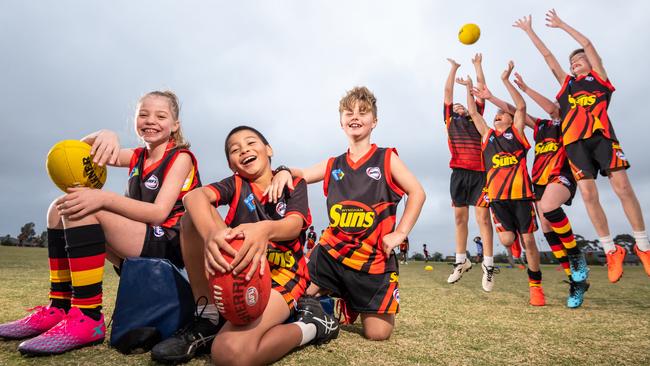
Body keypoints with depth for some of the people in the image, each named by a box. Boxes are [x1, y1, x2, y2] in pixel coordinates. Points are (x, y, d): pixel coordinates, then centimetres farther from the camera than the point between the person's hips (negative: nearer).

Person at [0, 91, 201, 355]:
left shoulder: (180, 157, -5)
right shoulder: (137, 157, 17)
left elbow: (159, 213, -18)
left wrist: (105, 198, -31)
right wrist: (104, 135, -14)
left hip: (168, 245, -8)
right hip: (138, 242, 8)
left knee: (85, 209, -24)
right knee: (60, 209, 4)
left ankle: (88, 319, -23)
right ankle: (59, 308, 1)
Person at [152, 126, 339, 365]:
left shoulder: (294, 184, 3)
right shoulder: (235, 184, 6)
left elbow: (294, 226, -18)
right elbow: (194, 196, -17)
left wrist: (265, 229, -45)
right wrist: (211, 233, -43)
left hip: (281, 275, -4)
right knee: (196, 216, -17)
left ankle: (312, 326, -3)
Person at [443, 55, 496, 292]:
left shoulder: (475, 118, 19)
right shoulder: (450, 120, 19)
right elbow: (448, 91, 19)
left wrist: (477, 66, 26)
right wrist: (454, 68, 26)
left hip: (479, 172, -1)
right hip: (459, 172, 1)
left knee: (482, 216, -6)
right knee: (460, 218, 6)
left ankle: (488, 265, -4)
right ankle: (461, 261, 14)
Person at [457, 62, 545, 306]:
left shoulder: (517, 132, 12)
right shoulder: (488, 135, 19)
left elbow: (521, 106, 1)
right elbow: (473, 113, 18)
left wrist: (505, 80, 0)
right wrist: (469, 89, 16)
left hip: (521, 194, -2)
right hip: (497, 196, 2)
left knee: (528, 240, -1)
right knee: (507, 240, -9)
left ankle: (535, 285, 13)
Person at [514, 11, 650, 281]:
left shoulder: (599, 77, 20)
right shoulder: (566, 82, 26)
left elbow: (587, 44, 18)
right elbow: (547, 55, 28)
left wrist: (561, 24, 24)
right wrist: (529, 31, 31)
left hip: (601, 135, -2)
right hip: (575, 141, 2)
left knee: (623, 188, -11)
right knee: (588, 194, -7)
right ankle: (611, 251, 1)